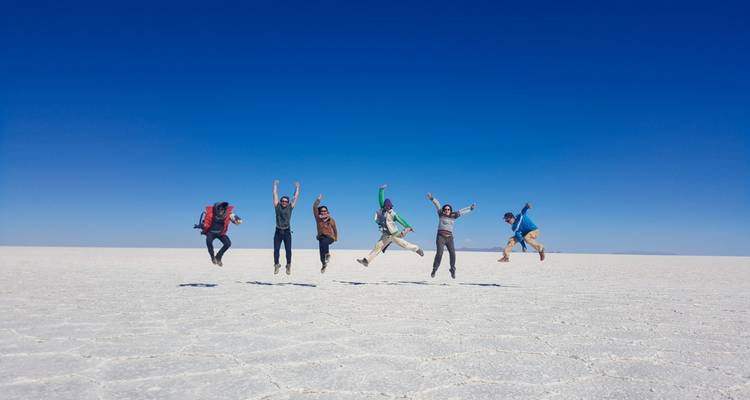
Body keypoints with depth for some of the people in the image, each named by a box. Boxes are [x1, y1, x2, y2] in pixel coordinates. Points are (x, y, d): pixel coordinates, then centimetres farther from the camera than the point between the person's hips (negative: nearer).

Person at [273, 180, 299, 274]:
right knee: (276, 250, -2)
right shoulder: (277, 206, 7)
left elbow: (295, 197, 14)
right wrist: (275, 185, 20)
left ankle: (288, 266, 7)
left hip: (287, 232, 0)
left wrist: (297, 187, 21)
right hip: (278, 231, 0)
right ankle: (276, 265, 11)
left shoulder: (290, 207, 7)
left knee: (288, 250, -4)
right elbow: (275, 194, 13)